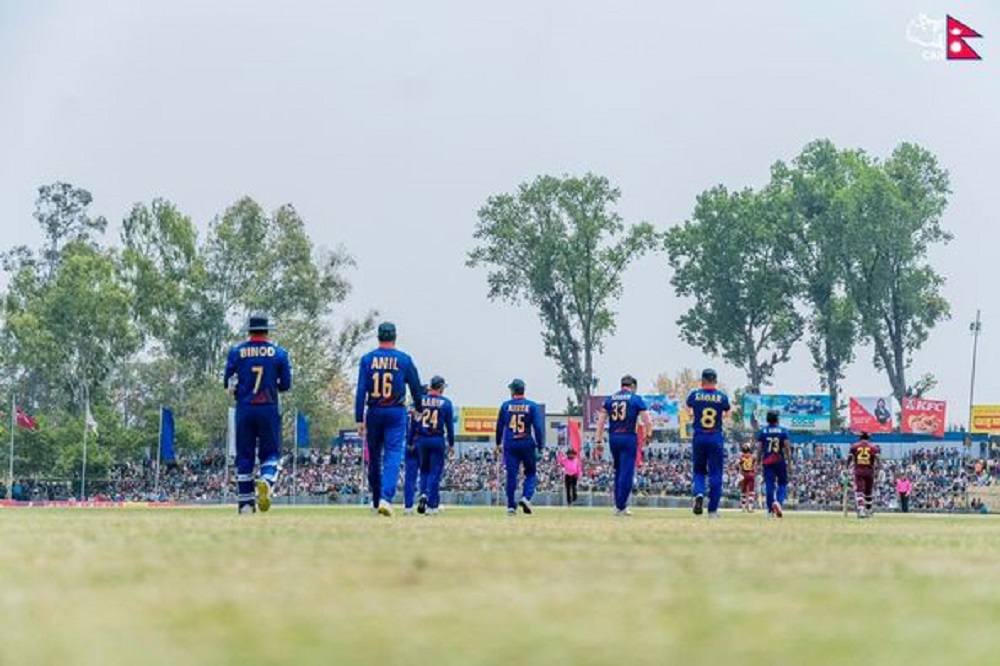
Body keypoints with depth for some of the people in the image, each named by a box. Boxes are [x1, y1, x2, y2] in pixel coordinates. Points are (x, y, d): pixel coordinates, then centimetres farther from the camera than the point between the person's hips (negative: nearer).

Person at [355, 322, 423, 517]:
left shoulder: (367, 359, -2)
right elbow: (415, 386, 6)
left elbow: (361, 390, -6)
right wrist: (418, 408, 24)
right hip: (396, 413, -1)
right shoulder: (404, 359, -2)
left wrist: (359, 419, -5)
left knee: (374, 457, 14)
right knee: (393, 455, -6)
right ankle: (386, 498, -24)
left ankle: (376, 500, 24)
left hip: (374, 412, 1)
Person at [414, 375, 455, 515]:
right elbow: (449, 425, -1)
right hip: (437, 440, -2)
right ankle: (431, 505, -2)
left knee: (424, 469, 18)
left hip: (421, 440, 2)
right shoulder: (445, 403, -3)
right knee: (435, 471, 3)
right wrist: (451, 444, 8)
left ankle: (423, 494, -2)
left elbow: (414, 422, 4)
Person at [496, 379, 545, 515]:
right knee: (530, 473, 12)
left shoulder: (505, 406, 2)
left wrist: (498, 443, 20)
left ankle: (511, 505, 3)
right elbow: (538, 427, -7)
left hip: (510, 444, 1)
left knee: (511, 475, 5)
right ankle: (526, 497, -10)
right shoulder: (532, 406, -2)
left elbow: (499, 426, 8)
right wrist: (540, 446, -3)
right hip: (527, 444, -1)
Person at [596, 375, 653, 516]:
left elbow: (601, 421, 8)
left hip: (613, 438, 4)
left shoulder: (610, 399, 11)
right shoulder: (636, 399, 0)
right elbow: (647, 421, -4)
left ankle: (618, 504, 17)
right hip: (629, 438, -4)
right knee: (627, 472, -2)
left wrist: (599, 440, 11)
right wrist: (648, 434, 13)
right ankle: (621, 506, -6)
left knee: (618, 471, 17)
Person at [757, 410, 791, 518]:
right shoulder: (783, 431, 2)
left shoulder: (762, 431, 4)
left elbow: (759, 448, 2)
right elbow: (787, 447, -4)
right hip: (780, 461, -1)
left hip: (767, 461, 1)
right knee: (782, 483, 8)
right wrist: (789, 461, 0)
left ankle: (771, 509, -2)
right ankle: (778, 501, -18)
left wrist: (758, 461, 8)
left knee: (769, 484, 2)